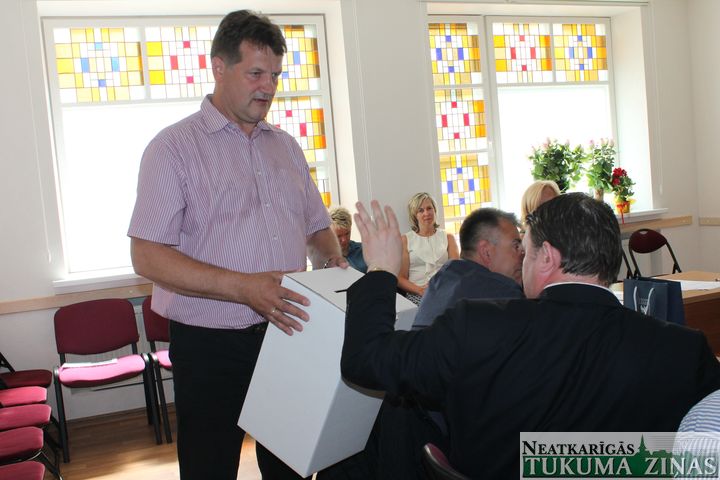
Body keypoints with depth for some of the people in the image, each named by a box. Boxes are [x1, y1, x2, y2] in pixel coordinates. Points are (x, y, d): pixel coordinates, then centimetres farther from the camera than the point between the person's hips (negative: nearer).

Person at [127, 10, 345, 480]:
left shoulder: (286, 146, 12)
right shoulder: (176, 146, -6)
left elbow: (316, 225, 21)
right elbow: (147, 256, -14)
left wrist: (335, 263, -2)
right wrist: (244, 287, -23)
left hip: (287, 333, 5)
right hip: (211, 346, -5)